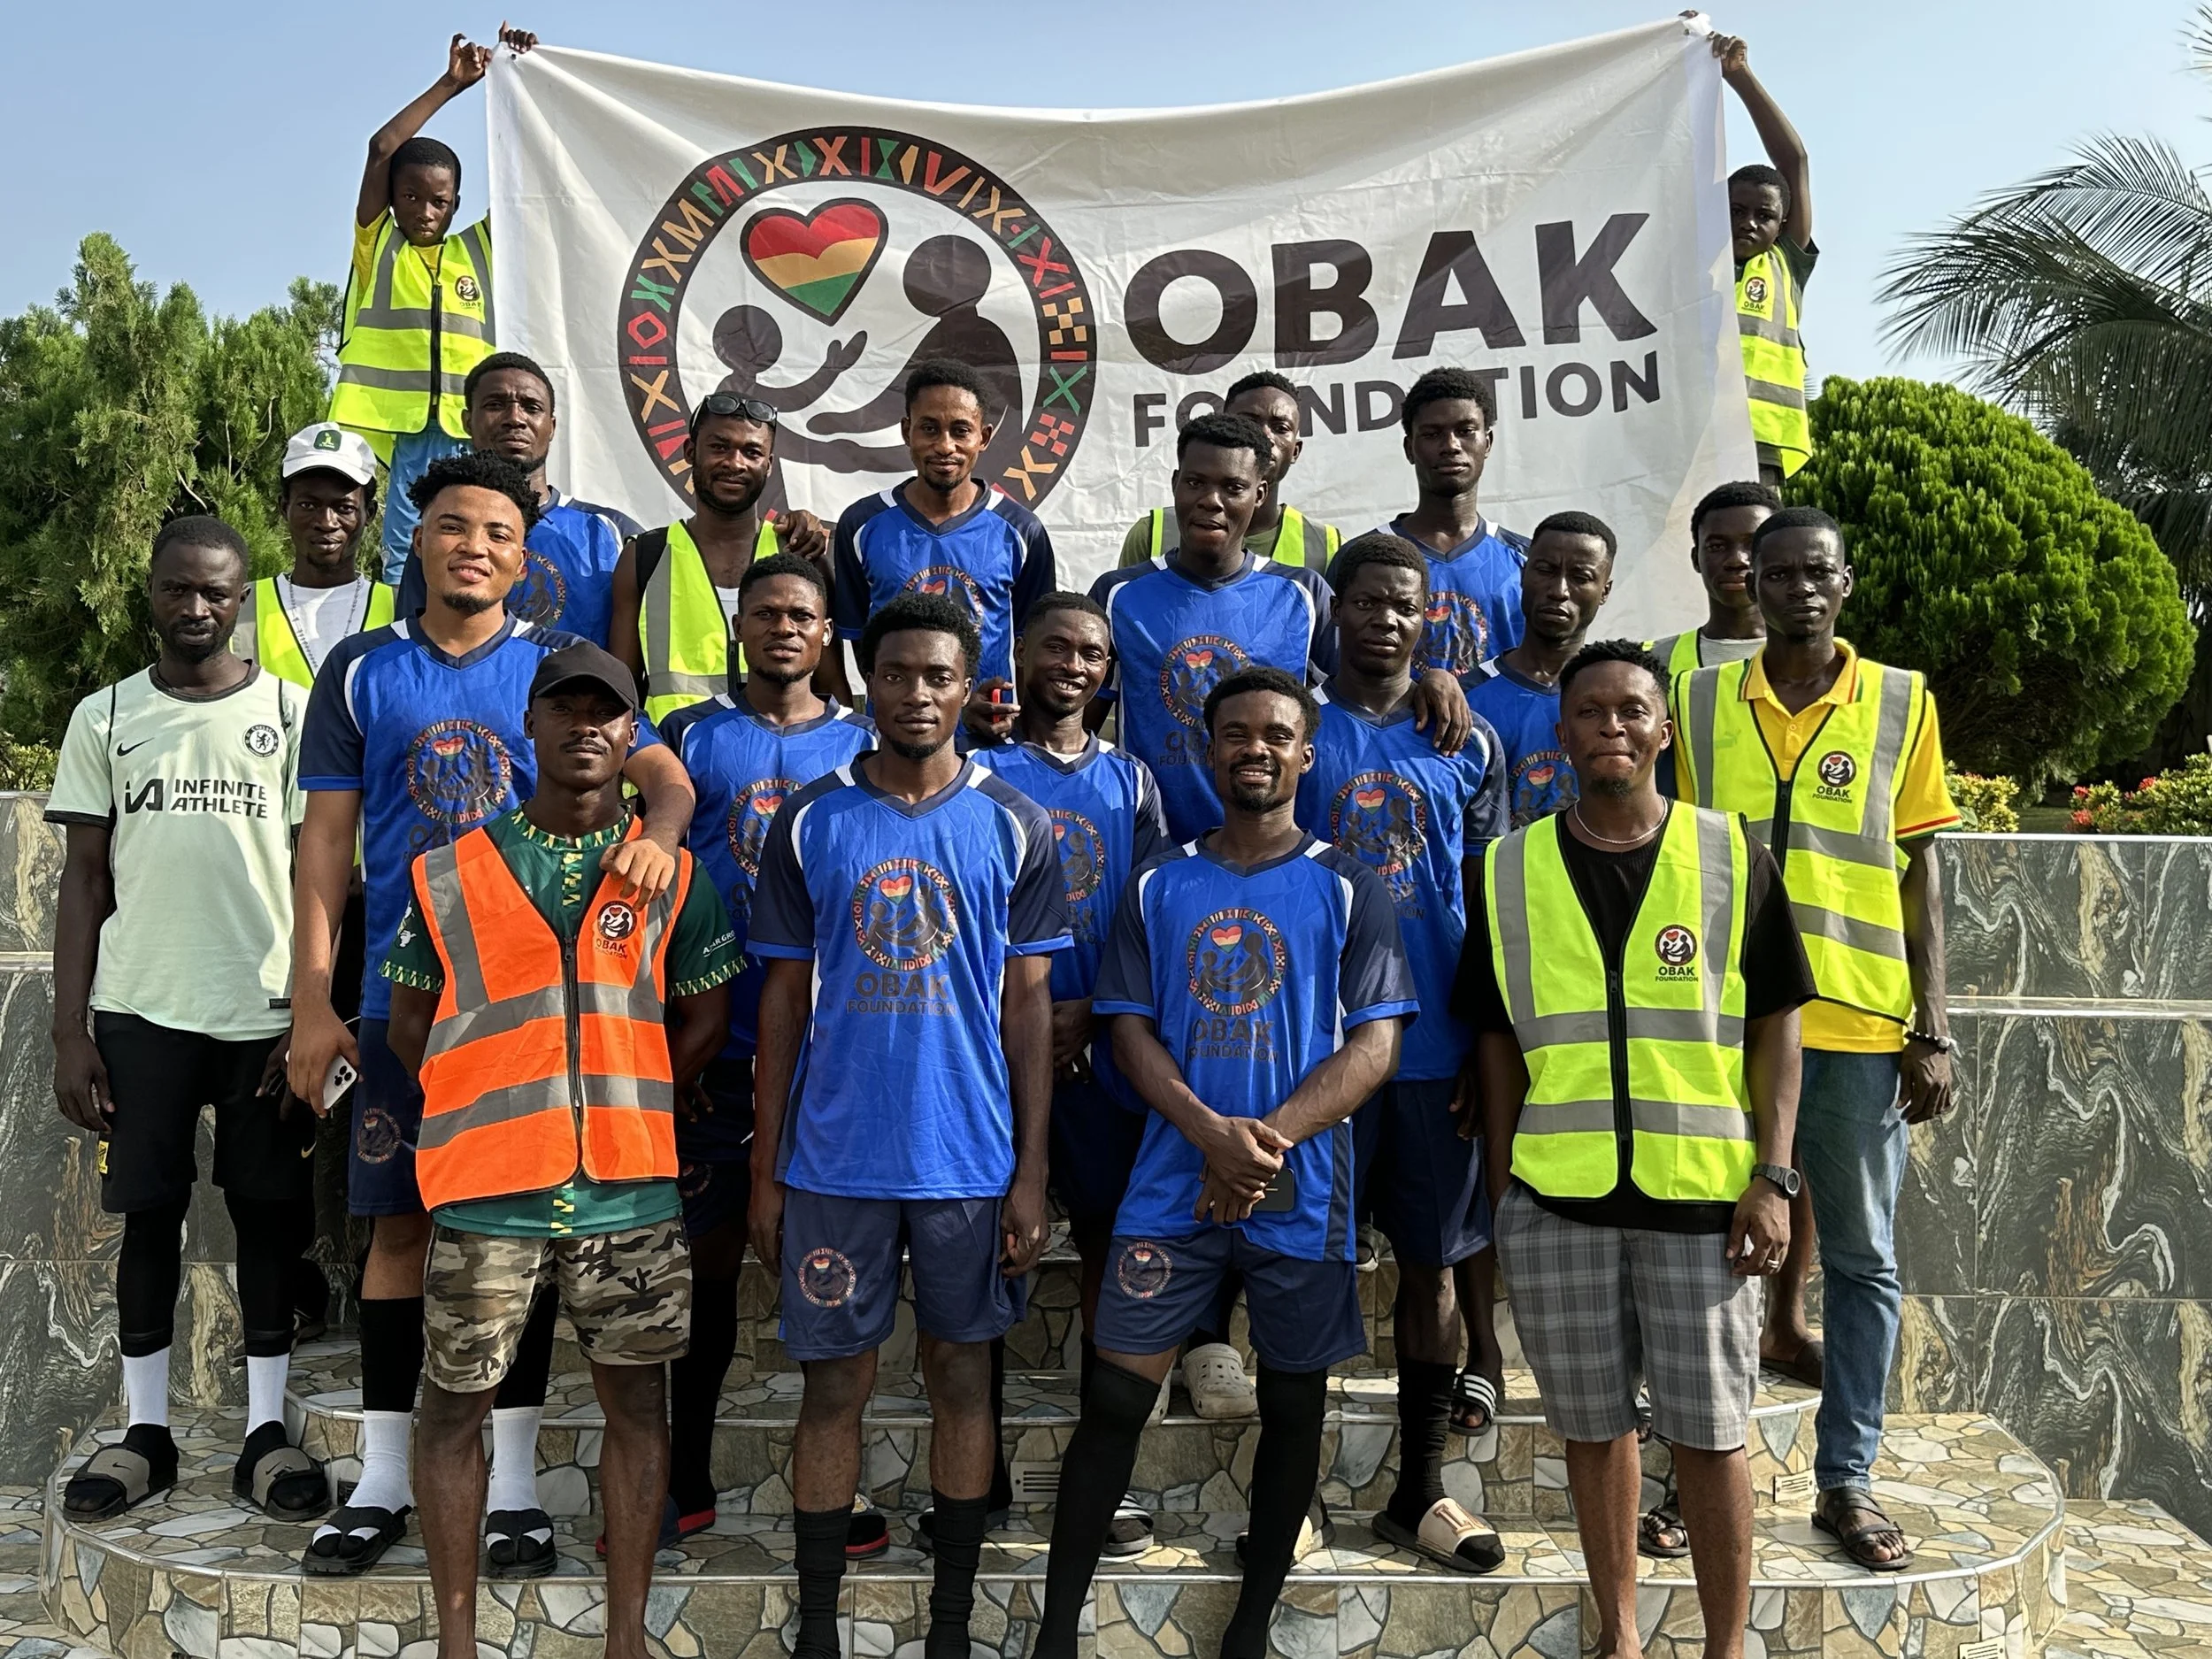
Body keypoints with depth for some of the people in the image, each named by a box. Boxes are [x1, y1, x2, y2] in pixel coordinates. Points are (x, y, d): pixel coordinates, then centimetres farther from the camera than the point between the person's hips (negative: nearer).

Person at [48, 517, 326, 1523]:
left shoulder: (292, 713, 2)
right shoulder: (106, 717, 8)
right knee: (149, 1215, 8)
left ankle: (266, 1431, 17)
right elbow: (84, 880, 7)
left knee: (270, 1217, 5)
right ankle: (144, 1431, 22)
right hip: (141, 1014, 2)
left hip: (265, 1015, -1)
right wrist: (71, 1031, 1)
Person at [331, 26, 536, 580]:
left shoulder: (478, 249, 16)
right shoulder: (377, 247, 11)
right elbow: (381, 150, 1)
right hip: (389, 427, -2)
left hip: (466, 432, 2)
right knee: (400, 561, -4)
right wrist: (451, 84, 3)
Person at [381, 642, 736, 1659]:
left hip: (629, 1192, 1)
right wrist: (490, 1117, 3)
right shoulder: (451, 873, 4)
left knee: (637, 1402, 8)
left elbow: (704, 1019, 8)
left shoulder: (672, 875, 5)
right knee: (458, 1408, 8)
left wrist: (621, 1114, 4)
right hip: (484, 1192, 0)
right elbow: (410, 1026, 8)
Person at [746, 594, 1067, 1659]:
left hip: (971, 1161, 0)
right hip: (835, 1160, 0)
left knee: (961, 1376, 11)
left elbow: (1028, 1006, 1)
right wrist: (764, 1171, 2)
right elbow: (783, 999, 4)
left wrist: (1031, 1174, -3)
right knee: (834, 1385, 8)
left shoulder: (1013, 827, 0)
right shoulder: (810, 822, 1)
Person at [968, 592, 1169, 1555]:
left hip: (1100, 1046, 2)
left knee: (1112, 1245, 3)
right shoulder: (978, 772, 4)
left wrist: (1089, 1014, -8)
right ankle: (982, 1468, 15)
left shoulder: (1130, 780, 12)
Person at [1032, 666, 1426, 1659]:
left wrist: (1269, 1138, -18)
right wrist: (1213, 1132, -15)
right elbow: (1130, 1030, 2)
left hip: (1302, 1195, 0)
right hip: (1172, 1186, 1)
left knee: (1292, 1401, 9)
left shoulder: (1346, 889, 2)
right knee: (1114, 1394, 1)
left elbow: (1376, 1044, -4)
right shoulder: (1159, 886, 7)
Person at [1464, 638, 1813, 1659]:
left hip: (1702, 1195, -1)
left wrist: (1773, 1177, -4)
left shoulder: (1733, 857, 1)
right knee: (1593, 1426, 13)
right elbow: (1499, 1041, 8)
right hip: (1555, 1201, 1)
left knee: (1710, 1434, 7)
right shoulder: (1509, 870, 4)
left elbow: (1774, 1025, 3)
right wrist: (1500, 1188, 6)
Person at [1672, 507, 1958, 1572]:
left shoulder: (1901, 700, 4)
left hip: (1861, 1027, 0)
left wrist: (1932, 1029, 0)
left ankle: (1848, 1478, 22)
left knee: (1862, 1259, 9)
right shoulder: (1700, 701, 4)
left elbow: (1919, 870, 5)